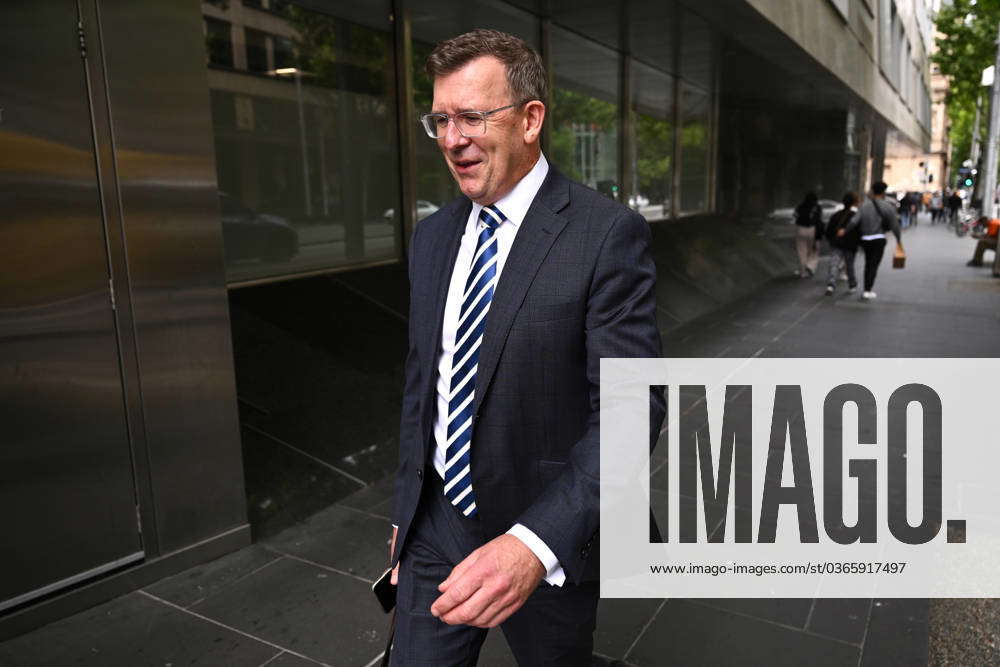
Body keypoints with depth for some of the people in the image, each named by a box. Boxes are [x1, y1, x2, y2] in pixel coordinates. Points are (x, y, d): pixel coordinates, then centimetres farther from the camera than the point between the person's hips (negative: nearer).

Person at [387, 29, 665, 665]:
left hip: (548, 541, -4)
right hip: (437, 524, 5)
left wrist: (536, 542, -32)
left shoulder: (608, 233, -17)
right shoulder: (432, 237, 3)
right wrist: (406, 509, 14)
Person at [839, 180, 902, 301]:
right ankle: (867, 291, -8)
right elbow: (894, 225, -2)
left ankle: (867, 290, 20)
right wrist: (898, 239, 11)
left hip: (865, 239, 3)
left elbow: (854, 221, -10)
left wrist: (845, 231, 4)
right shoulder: (888, 207, -2)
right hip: (879, 239, -3)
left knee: (868, 264, 17)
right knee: (874, 265, -1)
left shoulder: (864, 206, 2)